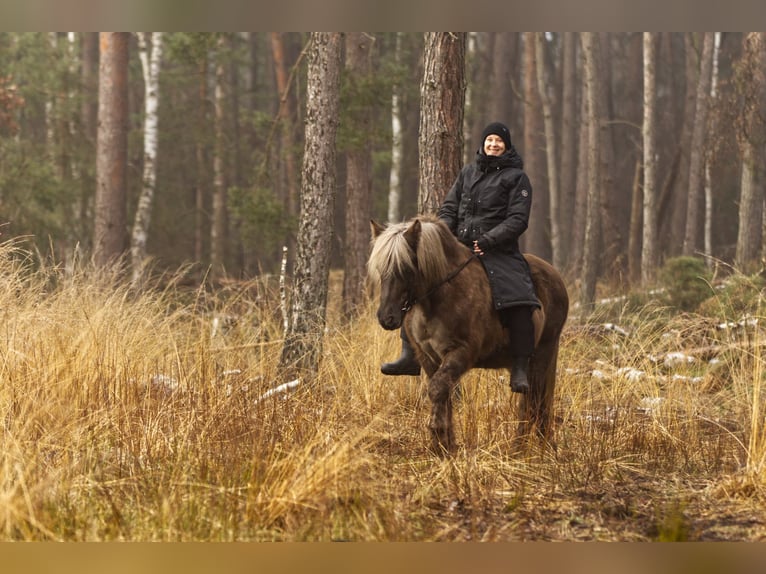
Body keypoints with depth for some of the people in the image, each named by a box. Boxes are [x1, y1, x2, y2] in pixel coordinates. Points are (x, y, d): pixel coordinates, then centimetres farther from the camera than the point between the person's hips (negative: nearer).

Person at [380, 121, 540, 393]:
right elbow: (448, 208, 17)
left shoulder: (516, 177, 2)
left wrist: (487, 240, -17)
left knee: (517, 299, -31)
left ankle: (519, 371, -25)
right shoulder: (468, 172, 17)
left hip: (498, 251, -5)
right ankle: (410, 355, 0)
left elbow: (517, 220, -6)